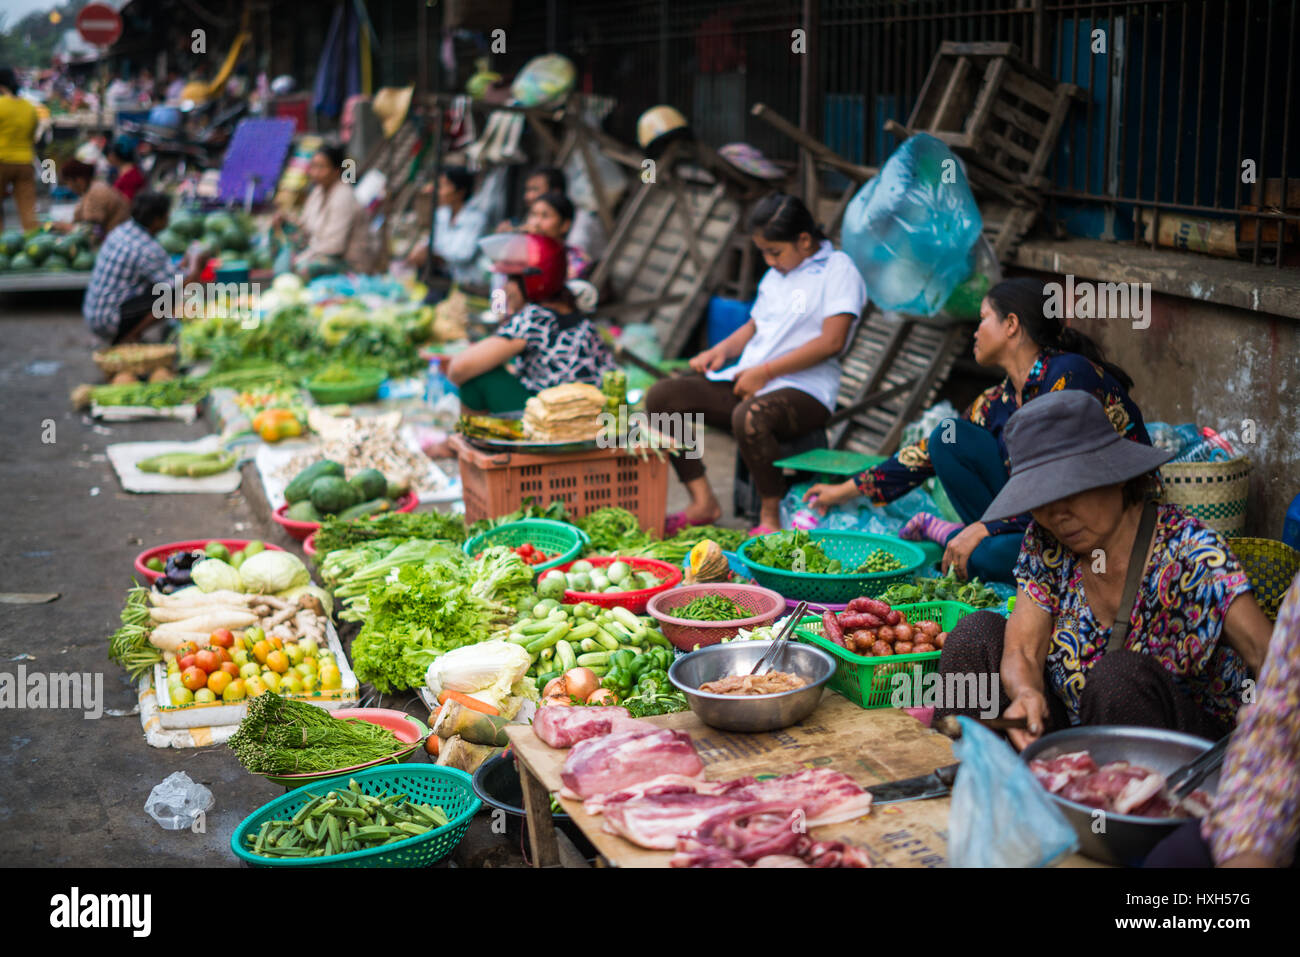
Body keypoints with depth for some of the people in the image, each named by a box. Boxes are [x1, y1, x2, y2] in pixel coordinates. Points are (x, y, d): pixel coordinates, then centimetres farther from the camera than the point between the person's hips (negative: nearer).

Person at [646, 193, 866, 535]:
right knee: (661, 396, -9)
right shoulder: (775, 275, 22)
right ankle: (703, 502, -7)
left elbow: (831, 341, -14)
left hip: (805, 391, -8)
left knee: (749, 416, -41)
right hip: (746, 382, 8)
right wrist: (722, 349, 8)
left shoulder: (838, 270, -4)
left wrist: (765, 372, -15)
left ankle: (771, 516, -21)